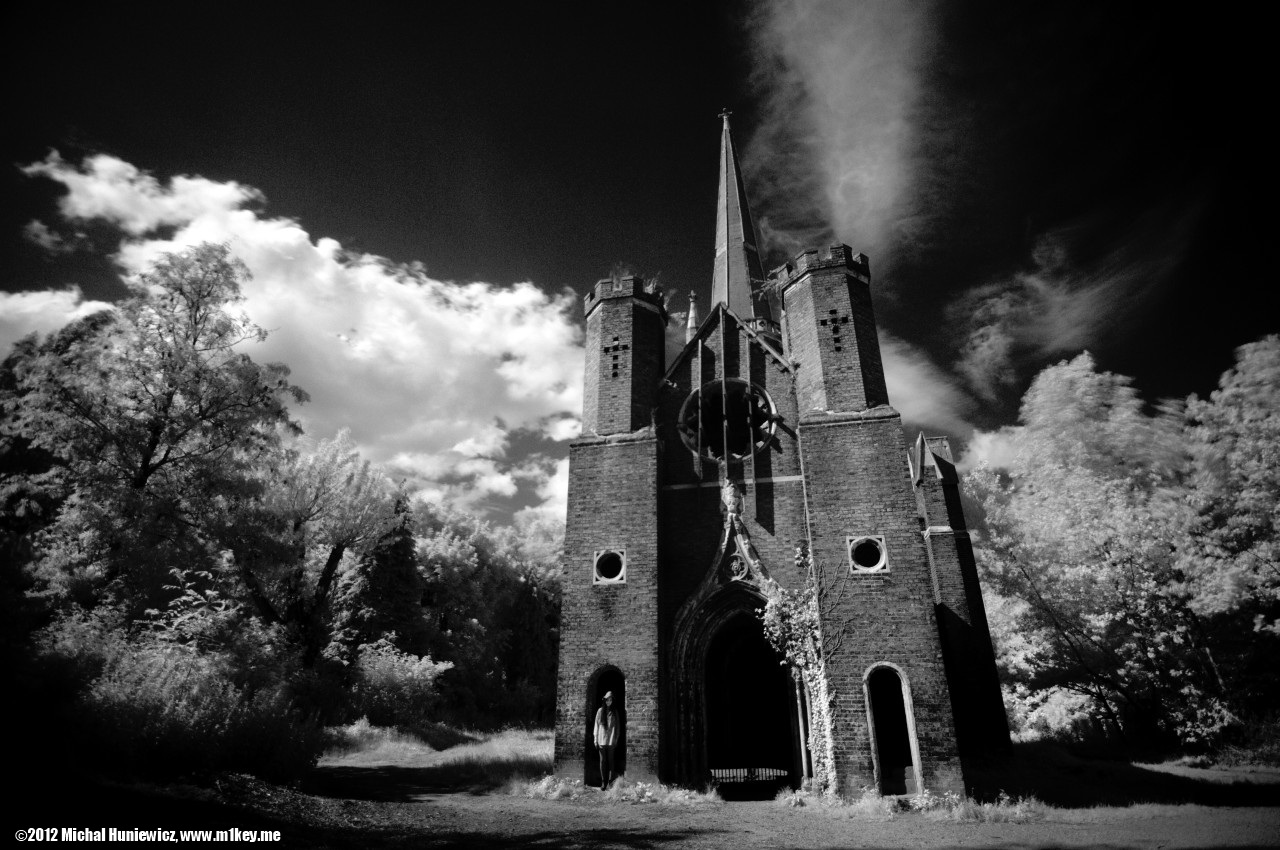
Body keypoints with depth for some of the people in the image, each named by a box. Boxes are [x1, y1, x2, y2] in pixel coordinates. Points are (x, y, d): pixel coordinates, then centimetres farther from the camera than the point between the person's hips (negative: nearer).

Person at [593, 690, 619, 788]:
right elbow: (596, 725, 6)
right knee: (602, 760, 2)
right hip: (601, 739, 0)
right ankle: (603, 782, 7)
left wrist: (616, 739, 2)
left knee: (610, 760, -1)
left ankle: (610, 781, 3)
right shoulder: (600, 711, 4)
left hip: (611, 740, 0)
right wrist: (596, 739, 2)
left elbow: (617, 726, 7)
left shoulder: (614, 711, 6)